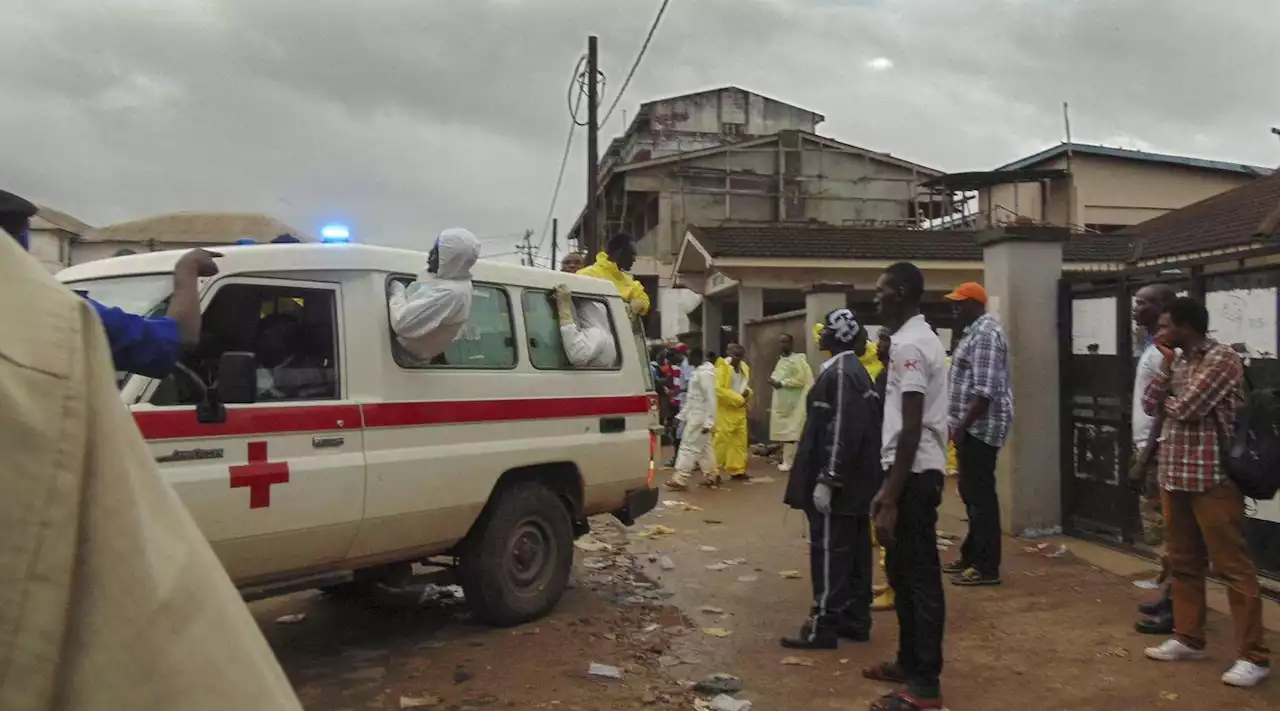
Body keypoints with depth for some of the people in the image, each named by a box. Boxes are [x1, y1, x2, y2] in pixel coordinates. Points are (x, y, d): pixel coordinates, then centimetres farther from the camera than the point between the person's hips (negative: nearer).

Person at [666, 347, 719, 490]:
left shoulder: (705, 373, -18)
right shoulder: (697, 371, 13)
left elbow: (710, 398, -22)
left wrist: (709, 422, -24)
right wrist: (682, 414, 19)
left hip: (699, 417, -10)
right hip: (694, 415, 10)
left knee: (689, 446, -8)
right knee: (704, 446, 13)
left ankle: (680, 479, -6)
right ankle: (712, 475, 20)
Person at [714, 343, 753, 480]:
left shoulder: (744, 368, 12)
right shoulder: (722, 367, -11)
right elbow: (718, 389, -20)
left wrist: (747, 392, 0)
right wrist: (737, 399, -19)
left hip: (740, 410, 8)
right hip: (724, 410, -8)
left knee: (740, 440, 11)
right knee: (721, 441, -8)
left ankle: (737, 470, 21)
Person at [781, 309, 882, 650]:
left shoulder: (839, 373, -16)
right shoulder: (855, 371, 16)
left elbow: (841, 431, -23)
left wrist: (826, 480, -24)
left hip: (837, 483, -10)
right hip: (855, 481, 10)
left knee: (829, 551, -5)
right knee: (854, 550, 14)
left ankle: (824, 625, 0)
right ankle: (855, 619, 22)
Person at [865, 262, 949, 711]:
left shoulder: (909, 345, -16)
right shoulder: (918, 339, 16)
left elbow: (912, 428, -21)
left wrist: (891, 498, -21)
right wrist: (889, 486, 22)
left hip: (913, 473, -10)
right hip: (917, 470, 10)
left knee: (919, 577, -4)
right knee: (904, 572, 18)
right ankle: (910, 662, 30)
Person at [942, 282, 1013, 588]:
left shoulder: (986, 333, -16)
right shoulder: (976, 331, 17)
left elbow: (985, 391, -24)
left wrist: (962, 426, -23)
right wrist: (959, 424, 22)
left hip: (979, 427, -11)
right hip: (973, 427, 11)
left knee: (981, 495, -5)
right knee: (971, 492, 16)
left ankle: (987, 567, 1)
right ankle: (972, 556, 25)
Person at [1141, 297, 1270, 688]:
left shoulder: (1223, 359, -13)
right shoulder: (1178, 360, 12)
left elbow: (1186, 408, -20)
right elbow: (1150, 406, 6)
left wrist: (1167, 402, 1)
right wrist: (1166, 365, -2)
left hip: (1212, 477, -8)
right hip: (1174, 474, 8)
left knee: (1232, 565, -3)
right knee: (1183, 561, 15)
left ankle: (1253, 655, 4)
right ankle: (1188, 637, 27)